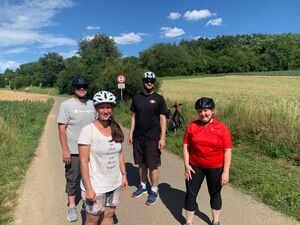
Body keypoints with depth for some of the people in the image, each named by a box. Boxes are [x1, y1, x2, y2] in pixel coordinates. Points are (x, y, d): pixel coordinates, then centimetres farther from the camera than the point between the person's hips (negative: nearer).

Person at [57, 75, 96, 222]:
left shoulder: (91, 104, 5)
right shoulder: (66, 105, -7)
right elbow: (62, 128, -9)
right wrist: (65, 150, -13)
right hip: (73, 151, -4)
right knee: (73, 179, 10)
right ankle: (71, 206, 29)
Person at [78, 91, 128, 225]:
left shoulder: (115, 128, 0)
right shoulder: (88, 130, -16)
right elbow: (83, 161, -16)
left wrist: (124, 175, 7)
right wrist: (88, 188, -16)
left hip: (115, 184, 4)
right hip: (95, 187, -4)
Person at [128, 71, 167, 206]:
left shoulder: (158, 99, -4)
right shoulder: (136, 98, 6)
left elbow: (162, 119, -5)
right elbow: (133, 116, 10)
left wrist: (162, 138, -9)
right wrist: (130, 134, 7)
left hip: (152, 138, -3)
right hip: (138, 137, 4)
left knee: (152, 166, 4)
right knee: (141, 163, 15)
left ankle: (154, 190, 22)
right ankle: (143, 186, 34)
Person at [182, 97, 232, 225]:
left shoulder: (221, 128, -10)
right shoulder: (192, 126, -5)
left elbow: (227, 151, -9)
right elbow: (186, 146, -1)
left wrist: (226, 172, -11)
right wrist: (186, 165, -7)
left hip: (216, 168, -1)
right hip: (195, 166, 1)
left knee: (215, 194, 18)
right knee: (190, 193, 9)